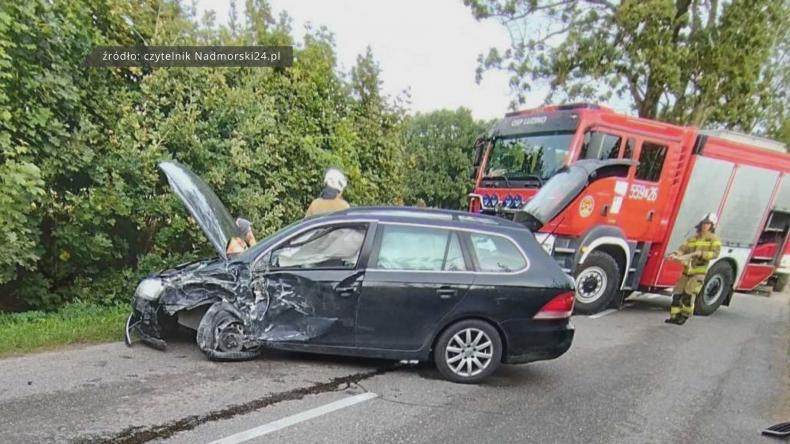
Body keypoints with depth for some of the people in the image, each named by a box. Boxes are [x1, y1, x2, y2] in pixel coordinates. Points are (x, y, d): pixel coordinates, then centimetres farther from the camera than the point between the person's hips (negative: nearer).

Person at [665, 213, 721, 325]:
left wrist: (700, 253, -26)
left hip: (699, 272, -5)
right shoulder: (692, 238, 14)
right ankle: (675, 316, 6)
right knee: (677, 293, -1)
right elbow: (682, 248, 2)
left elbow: (715, 253, -13)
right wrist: (675, 255, -18)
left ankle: (685, 316, -1)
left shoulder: (714, 239, 1)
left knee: (688, 294, -16)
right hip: (687, 271, 5)